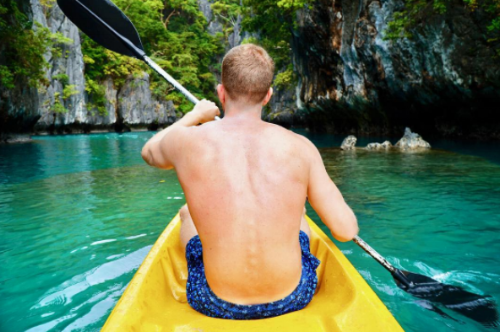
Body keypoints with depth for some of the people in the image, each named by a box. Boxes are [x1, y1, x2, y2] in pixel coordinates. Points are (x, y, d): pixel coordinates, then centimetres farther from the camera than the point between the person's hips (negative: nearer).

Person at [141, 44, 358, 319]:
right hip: (294, 298, 1)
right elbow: (346, 231, -8)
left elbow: (149, 152, 13)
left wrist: (194, 116, 27)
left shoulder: (186, 142, -13)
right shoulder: (300, 147, -12)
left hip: (216, 305, 0)